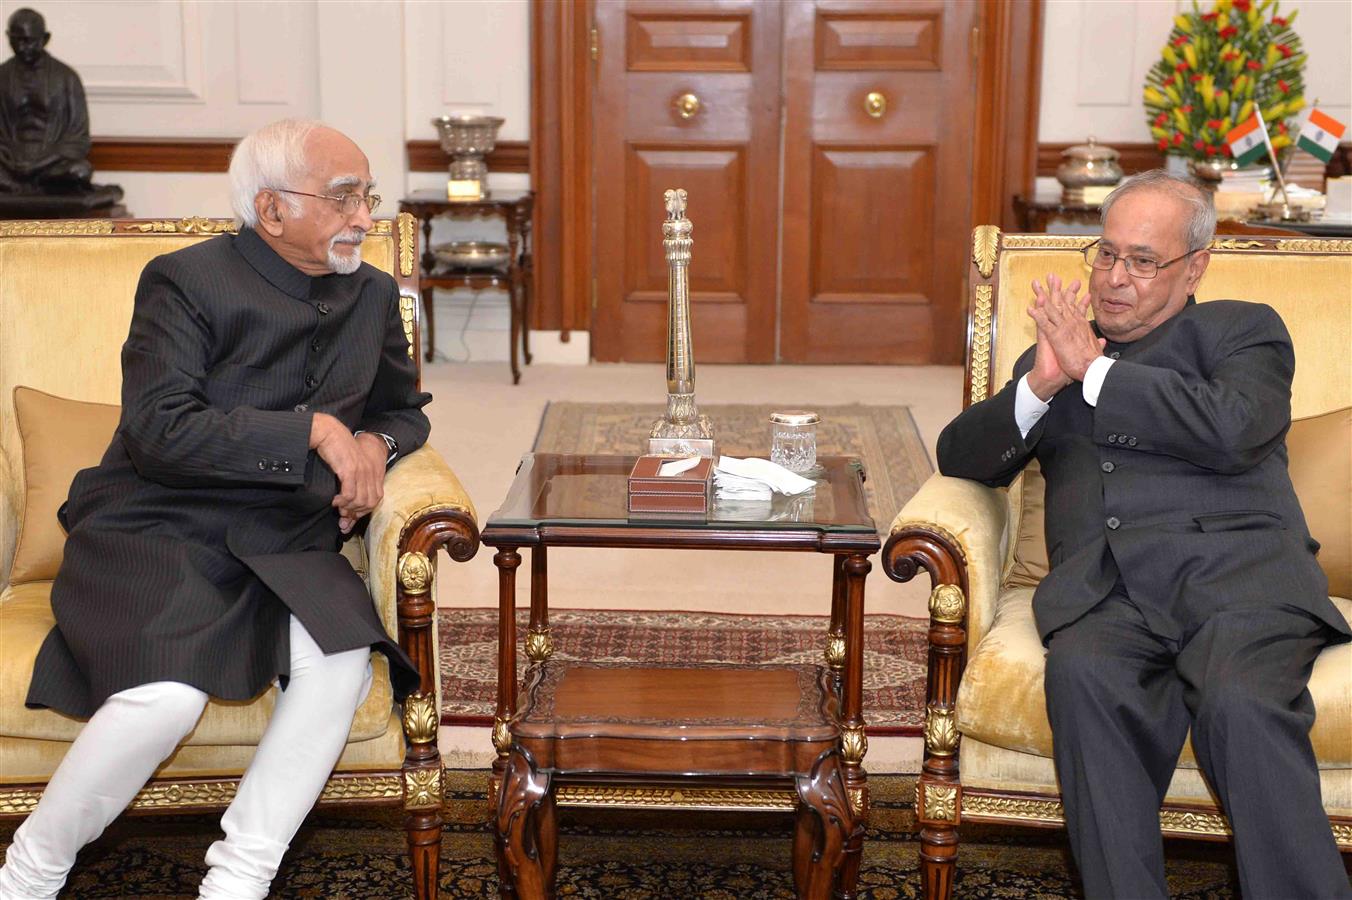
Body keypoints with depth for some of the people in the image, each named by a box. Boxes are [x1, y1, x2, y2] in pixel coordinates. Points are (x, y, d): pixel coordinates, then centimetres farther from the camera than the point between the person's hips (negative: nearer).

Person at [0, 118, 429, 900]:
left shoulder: (372, 294, 12)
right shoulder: (188, 280, -6)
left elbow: (404, 408, 27)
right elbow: (158, 431, -18)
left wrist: (375, 444, 2)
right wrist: (313, 432, -23)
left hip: (285, 541, 5)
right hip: (157, 531, -4)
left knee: (343, 661, -28)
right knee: (168, 695, -30)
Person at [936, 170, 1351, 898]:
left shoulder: (1242, 330, 20)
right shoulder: (1055, 354, 32)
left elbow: (1232, 429, -3)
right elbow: (960, 456, 21)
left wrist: (1095, 371, 2)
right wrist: (1040, 386, 3)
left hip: (1234, 564, -2)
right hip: (1105, 585, 2)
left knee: (1241, 702, -35)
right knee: (1083, 675, -34)